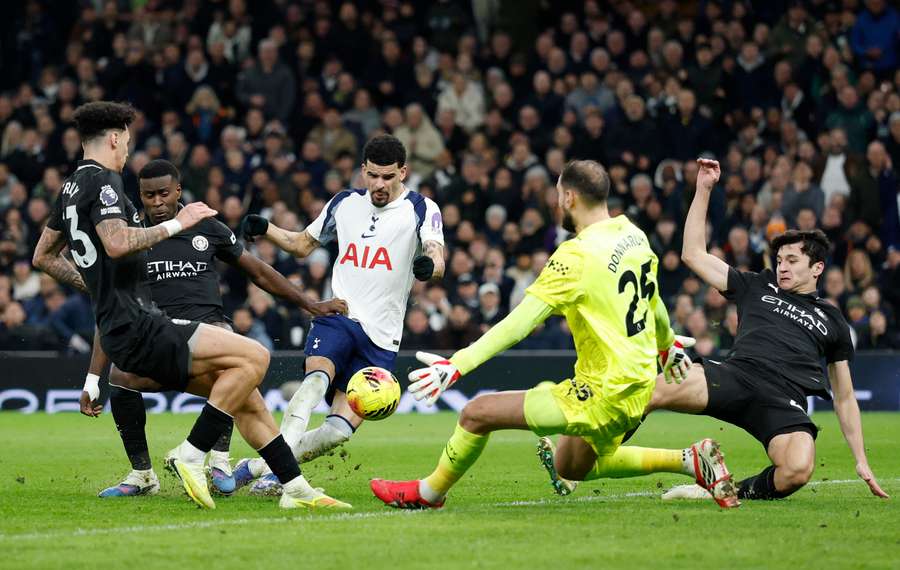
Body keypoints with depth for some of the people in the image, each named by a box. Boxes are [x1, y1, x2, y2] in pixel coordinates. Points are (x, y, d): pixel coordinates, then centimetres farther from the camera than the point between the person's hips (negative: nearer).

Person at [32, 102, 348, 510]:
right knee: (253, 356, -19)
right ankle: (190, 457, -15)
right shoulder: (102, 179, -10)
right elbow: (117, 243, -27)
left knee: (246, 395, 10)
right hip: (137, 328, -10)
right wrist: (176, 224, -17)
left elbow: (43, 257, 29)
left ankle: (295, 488, 10)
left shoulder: (72, 186, 19)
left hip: (121, 331, 10)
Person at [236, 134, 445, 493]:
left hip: (380, 338, -1)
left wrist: (429, 266, -43)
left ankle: (259, 467, 3)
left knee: (342, 429, -9)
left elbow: (437, 262, -17)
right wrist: (264, 230, 4)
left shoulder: (421, 210, -1)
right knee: (317, 378, -31)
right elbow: (303, 245, 23)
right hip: (336, 317, 1)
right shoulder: (344, 204, 10)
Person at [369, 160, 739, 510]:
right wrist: (668, 345, 43)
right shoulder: (635, 236, 4)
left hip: (603, 395, -9)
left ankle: (429, 493, 19)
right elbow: (652, 300, 23)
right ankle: (690, 460, 20)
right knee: (572, 469, 30)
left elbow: (519, 323, -25)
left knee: (478, 413, -2)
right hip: (640, 388, 9)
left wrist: (456, 365, -26)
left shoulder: (576, 256, -20)